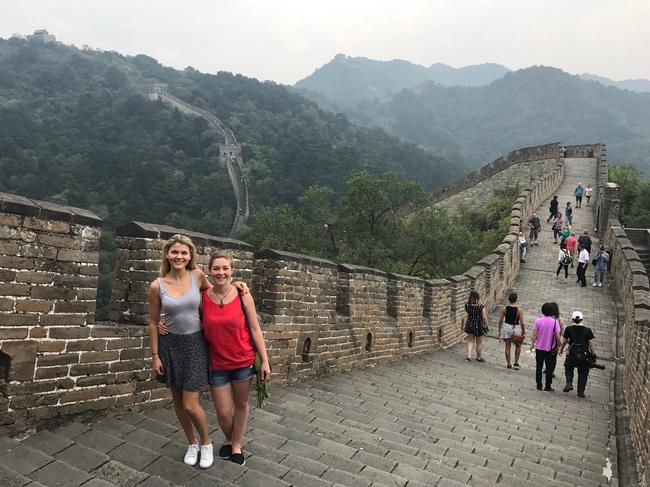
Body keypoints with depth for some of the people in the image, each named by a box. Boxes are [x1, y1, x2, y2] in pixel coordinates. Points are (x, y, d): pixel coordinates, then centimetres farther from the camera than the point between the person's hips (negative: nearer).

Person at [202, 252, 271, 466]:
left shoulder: (243, 296, -10)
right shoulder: (202, 298, -7)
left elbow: (255, 330, -5)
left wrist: (265, 361, -5)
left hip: (243, 361, 0)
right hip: (217, 364, 1)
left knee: (241, 404, 15)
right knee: (223, 412, 8)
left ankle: (237, 444, 40)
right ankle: (228, 439, 41)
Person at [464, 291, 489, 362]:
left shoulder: (467, 306, -11)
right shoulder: (481, 307, -21)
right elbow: (484, 318, -16)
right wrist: (487, 326, -1)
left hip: (470, 325, 3)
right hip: (479, 326, -3)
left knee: (470, 341, 15)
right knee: (479, 343, 14)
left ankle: (469, 355, 2)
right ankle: (478, 357, 28)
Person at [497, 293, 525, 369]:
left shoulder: (504, 309, -10)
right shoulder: (519, 311, -16)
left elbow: (501, 320, -5)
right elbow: (522, 323, -14)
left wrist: (500, 330, 5)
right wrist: (523, 333, -3)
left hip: (507, 328, 2)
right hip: (516, 329, -2)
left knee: (508, 347, 12)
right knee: (518, 346, 19)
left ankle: (508, 364, 19)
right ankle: (516, 363, 18)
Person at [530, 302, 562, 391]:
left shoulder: (538, 320, -6)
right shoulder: (555, 321, -10)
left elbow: (534, 335, -6)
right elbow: (558, 336, -12)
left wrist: (532, 344, 8)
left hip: (539, 348, 1)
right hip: (550, 349, -1)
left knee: (539, 367, 11)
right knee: (550, 368, 11)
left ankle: (539, 386, 16)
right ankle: (547, 387, 14)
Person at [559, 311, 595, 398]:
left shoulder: (569, 329, -1)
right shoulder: (587, 330, -1)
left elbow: (564, 341, 7)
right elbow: (591, 344, -2)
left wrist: (561, 349, 22)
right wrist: (594, 354, 7)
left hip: (572, 354, 0)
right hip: (584, 355, 0)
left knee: (568, 367, 24)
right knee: (583, 374, 12)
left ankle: (569, 383, 4)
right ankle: (581, 391, 14)